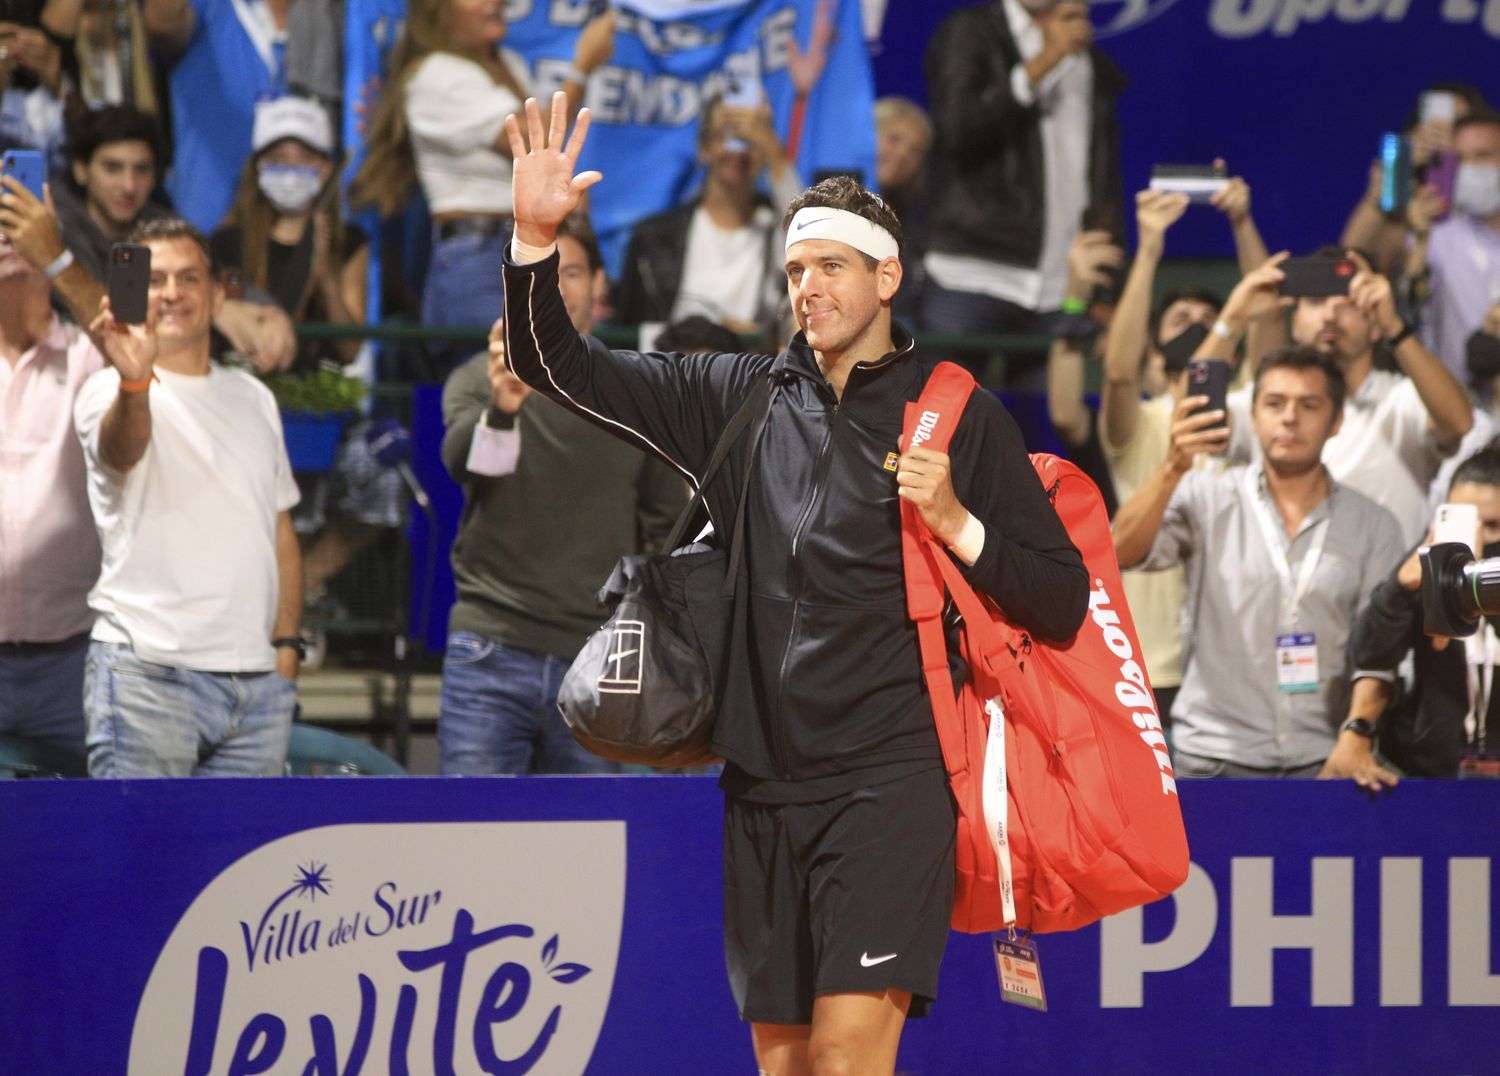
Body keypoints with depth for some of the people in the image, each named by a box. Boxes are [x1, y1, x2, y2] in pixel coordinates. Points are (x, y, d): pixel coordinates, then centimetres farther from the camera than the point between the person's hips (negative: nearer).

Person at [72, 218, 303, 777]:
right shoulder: (109, 392, -3)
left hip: (257, 678, 6)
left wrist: (286, 645, 12)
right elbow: (121, 448, -27)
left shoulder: (252, 398, 18)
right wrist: (134, 381, -49)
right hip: (149, 672, -6)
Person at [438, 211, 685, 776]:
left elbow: (666, 524, 17)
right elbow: (461, 460, -17)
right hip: (493, 652, -2)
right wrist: (500, 408, -40)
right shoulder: (479, 381, 4)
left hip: (592, 662, 2)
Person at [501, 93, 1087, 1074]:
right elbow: (562, 368, 13)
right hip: (765, 786, 5)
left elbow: (1063, 604, 1)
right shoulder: (742, 397, 13)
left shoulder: (961, 416, 2)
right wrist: (536, 237, -2)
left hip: (890, 779, -5)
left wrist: (956, 522, -14)